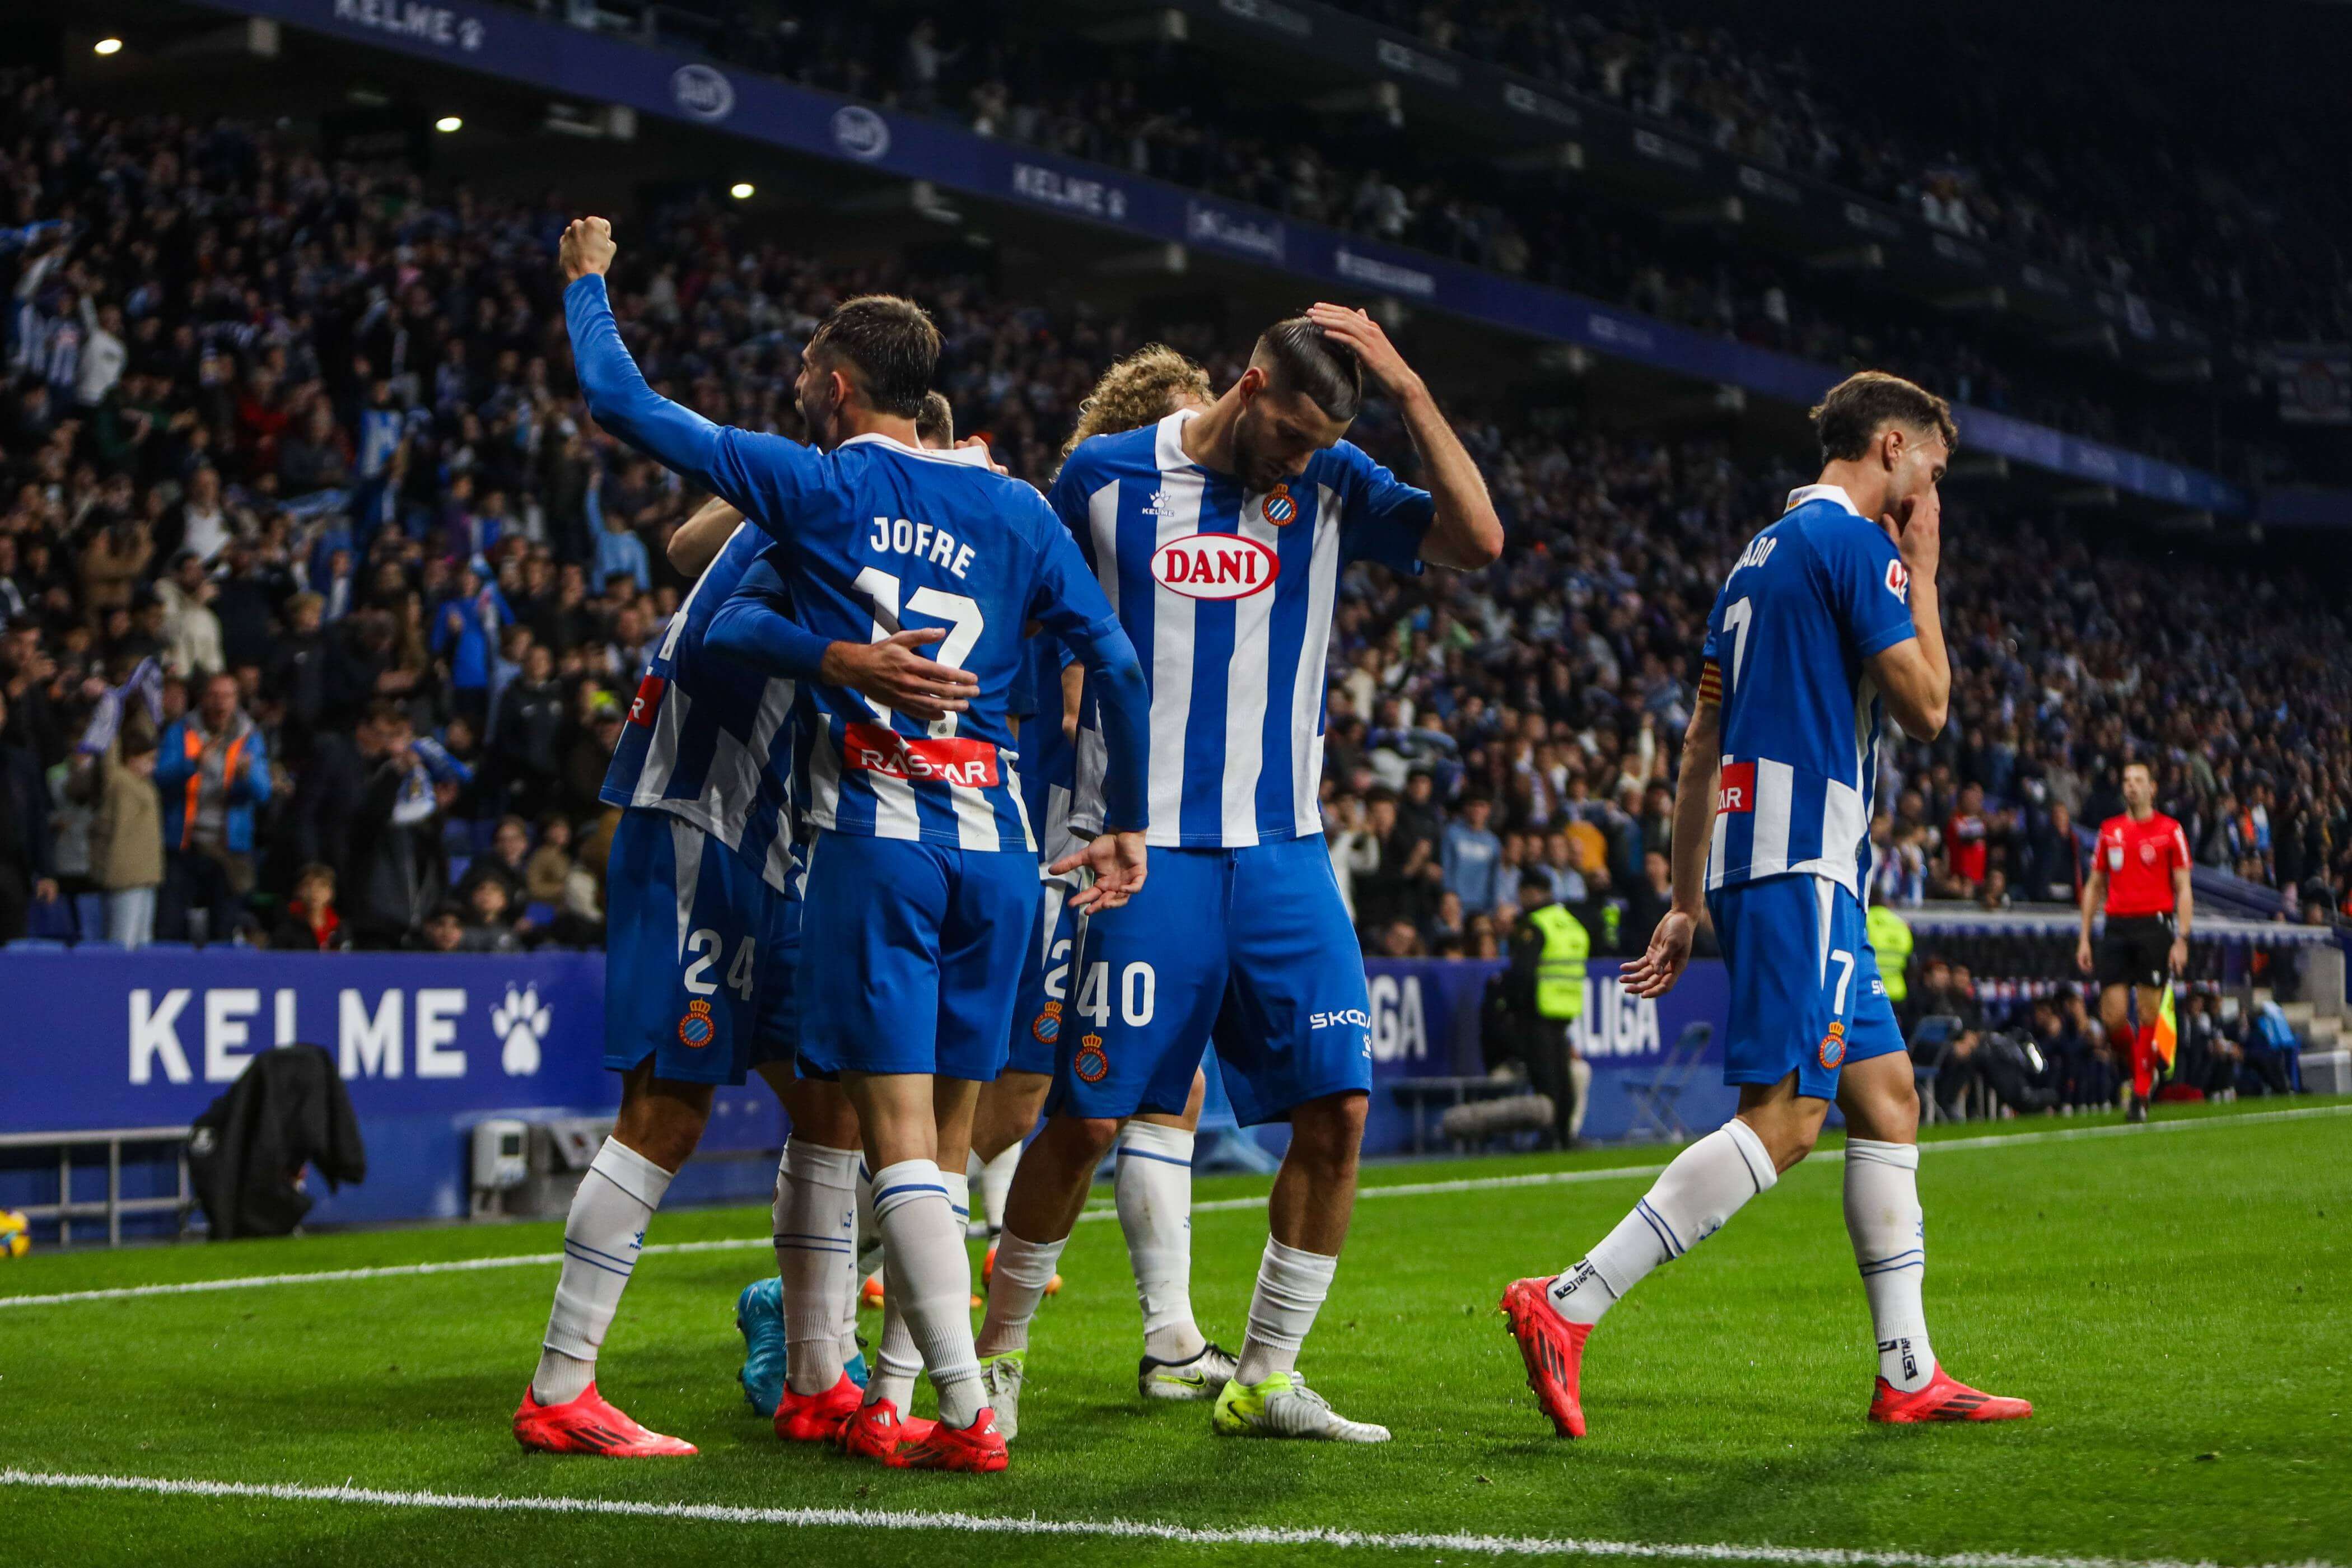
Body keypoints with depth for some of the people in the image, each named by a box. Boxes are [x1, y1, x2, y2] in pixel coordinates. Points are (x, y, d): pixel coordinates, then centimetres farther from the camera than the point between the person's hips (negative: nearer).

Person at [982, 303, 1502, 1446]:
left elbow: (1477, 541, -8)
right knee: (1089, 1117, -4)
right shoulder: (1102, 477, 2)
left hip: (1282, 851, 3)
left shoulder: (1331, 487, 6)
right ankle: (998, 1350, 17)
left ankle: (1266, 1379, 11)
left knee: (1336, 1109, -3)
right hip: (1142, 850, -3)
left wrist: (1408, 388, -10)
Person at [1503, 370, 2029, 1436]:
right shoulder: (1853, 540, -7)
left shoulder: (1765, 551, 21)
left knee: (1887, 1097, 11)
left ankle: (1908, 1374, 12)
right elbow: (1925, 709, -6)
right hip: (1802, 860, -10)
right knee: (1785, 1118, -14)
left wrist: (1688, 901, 21)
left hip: (1753, 860, 10)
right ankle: (1567, 1307, -20)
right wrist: (1924, 576, 6)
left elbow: (1701, 742, 20)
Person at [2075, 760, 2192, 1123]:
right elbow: (2094, 886, 18)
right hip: (2116, 927, 3)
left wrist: (2181, 939, -7)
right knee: (2113, 1017, -6)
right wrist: (2084, 938, 12)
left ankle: (2141, 1093, 4)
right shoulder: (2109, 831, 13)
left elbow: (2184, 889, 2)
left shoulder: (2170, 831, 3)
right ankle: (2140, 1070, 20)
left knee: (2149, 1015, -5)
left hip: (2155, 926, -3)